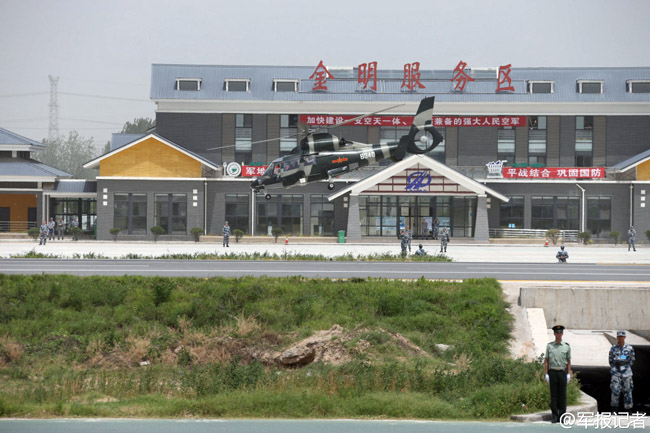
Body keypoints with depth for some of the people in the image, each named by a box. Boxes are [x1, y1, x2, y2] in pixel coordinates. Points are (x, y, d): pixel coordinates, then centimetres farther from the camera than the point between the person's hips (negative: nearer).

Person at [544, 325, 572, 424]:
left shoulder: (566, 346, 5)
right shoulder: (549, 346, 4)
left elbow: (569, 361, 7)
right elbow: (546, 360, 5)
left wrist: (569, 374, -1)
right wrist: (546, 374, -2)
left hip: (562, 372, 0)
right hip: (552, 372, 0)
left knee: (562, 394, 0)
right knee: (554, 394, 0)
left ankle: (562, 416, 4)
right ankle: (555, 416, 3)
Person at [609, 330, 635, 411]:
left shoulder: (630, 348, 1)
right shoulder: (613, 349, 2)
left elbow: (632, 361, 9)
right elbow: (611, 361, 10)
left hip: (626, 373, 0)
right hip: (616, 374, 0)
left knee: (627, 391, 3)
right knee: (615, 391, -9)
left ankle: (628, 409, 11)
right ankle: (614, 408, 6)